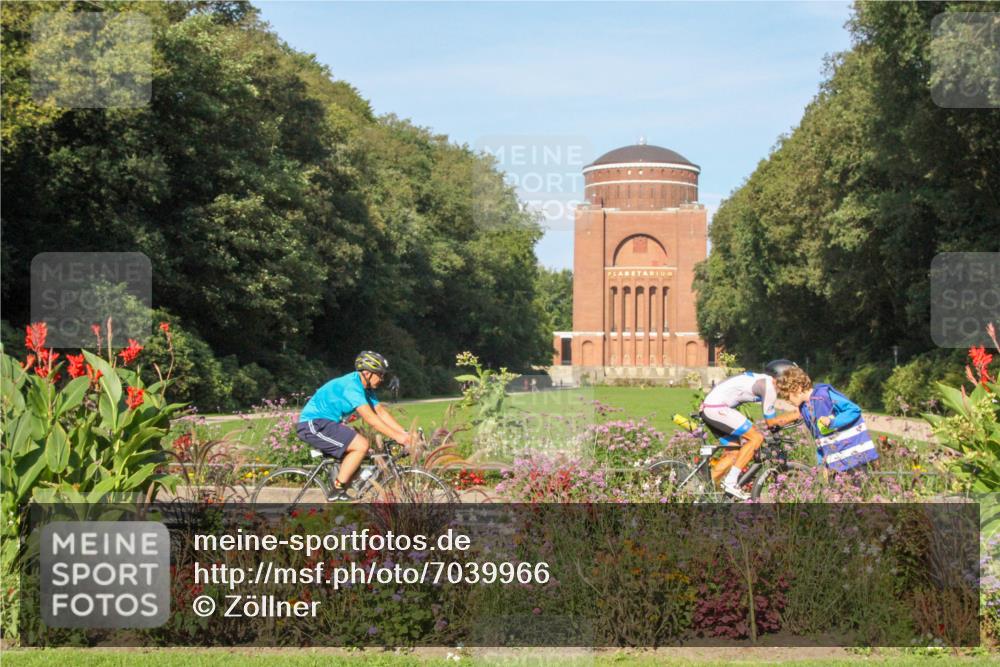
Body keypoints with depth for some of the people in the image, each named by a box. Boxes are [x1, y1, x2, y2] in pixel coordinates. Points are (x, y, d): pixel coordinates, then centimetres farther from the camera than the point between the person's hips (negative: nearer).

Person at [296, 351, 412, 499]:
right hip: (313, 425, -10)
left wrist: (404, 434, 1)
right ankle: (338, 492, -14)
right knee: (361, 445, -18)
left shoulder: (365, 388, 11)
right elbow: (370, 417, -26)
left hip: (323, 424, 10)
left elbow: (381, 412, 10)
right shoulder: (351, 385, -20)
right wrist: (396, 437, -27)